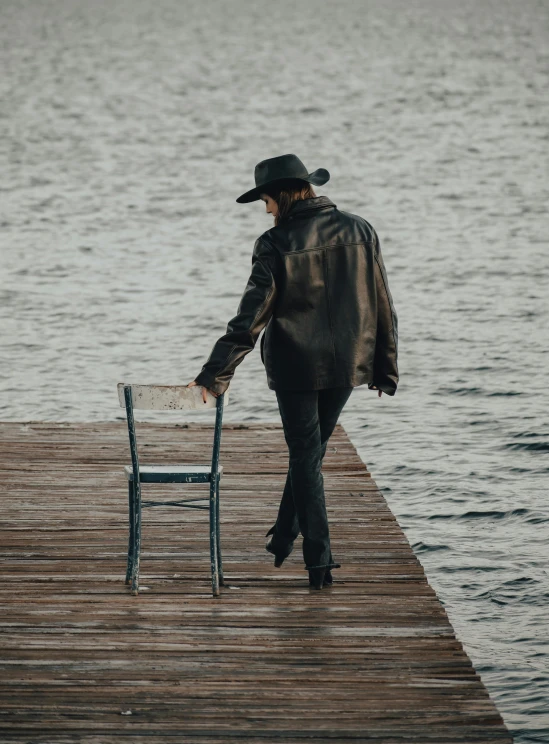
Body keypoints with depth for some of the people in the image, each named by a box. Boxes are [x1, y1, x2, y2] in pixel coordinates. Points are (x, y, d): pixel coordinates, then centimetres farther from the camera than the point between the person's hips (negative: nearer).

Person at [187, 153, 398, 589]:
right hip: (347, 363, 4)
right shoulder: (360, 232, -1)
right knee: (312, 450, 21)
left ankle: (319, 561, 2)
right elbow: (383, 307, 1)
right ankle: (284, 538, 33)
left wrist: (215, 374, -13)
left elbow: (251, 318, -16)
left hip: (295, 365, -4)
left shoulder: (276, 245, -13)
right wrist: (385, 368, 10)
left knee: (306, 457, 6)